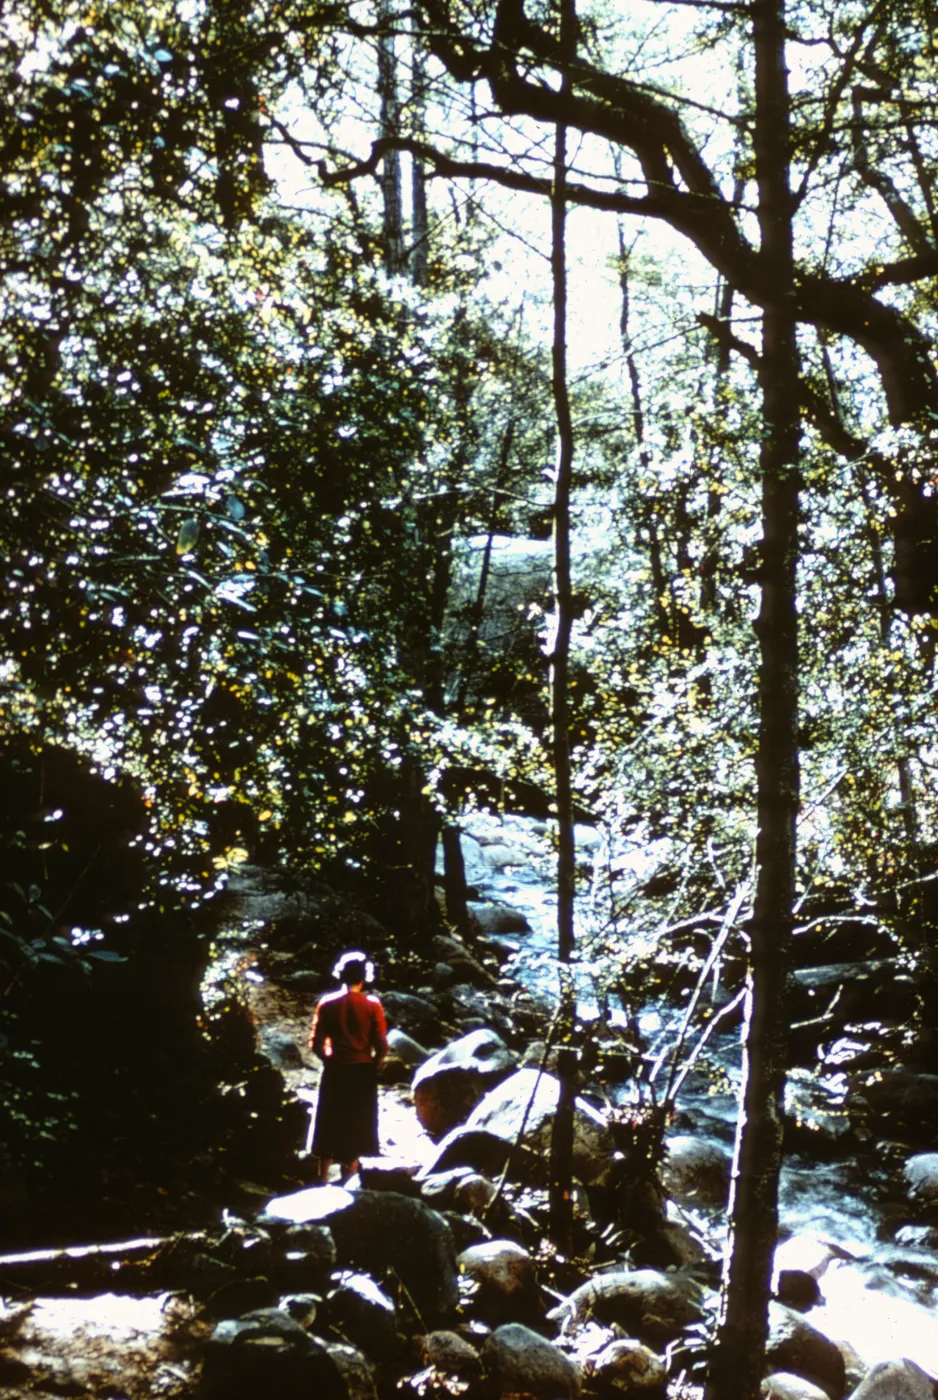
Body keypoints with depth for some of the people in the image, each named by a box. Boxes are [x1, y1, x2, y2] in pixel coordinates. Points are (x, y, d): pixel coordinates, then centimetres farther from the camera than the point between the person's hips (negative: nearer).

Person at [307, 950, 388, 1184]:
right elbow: (382, 1045, -10)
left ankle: (324, 1176, 17)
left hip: (335, 1070, 1)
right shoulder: (372, 1004, -8)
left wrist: (329, 1059, 11)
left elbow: (316, 1043, -6)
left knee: (331, 1123, 13)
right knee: (356, 1124, 13)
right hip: (363, 1071, -1)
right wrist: (374, 1065, 8)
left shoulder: (327, 1003, -5)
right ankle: (349, 1176, 18)